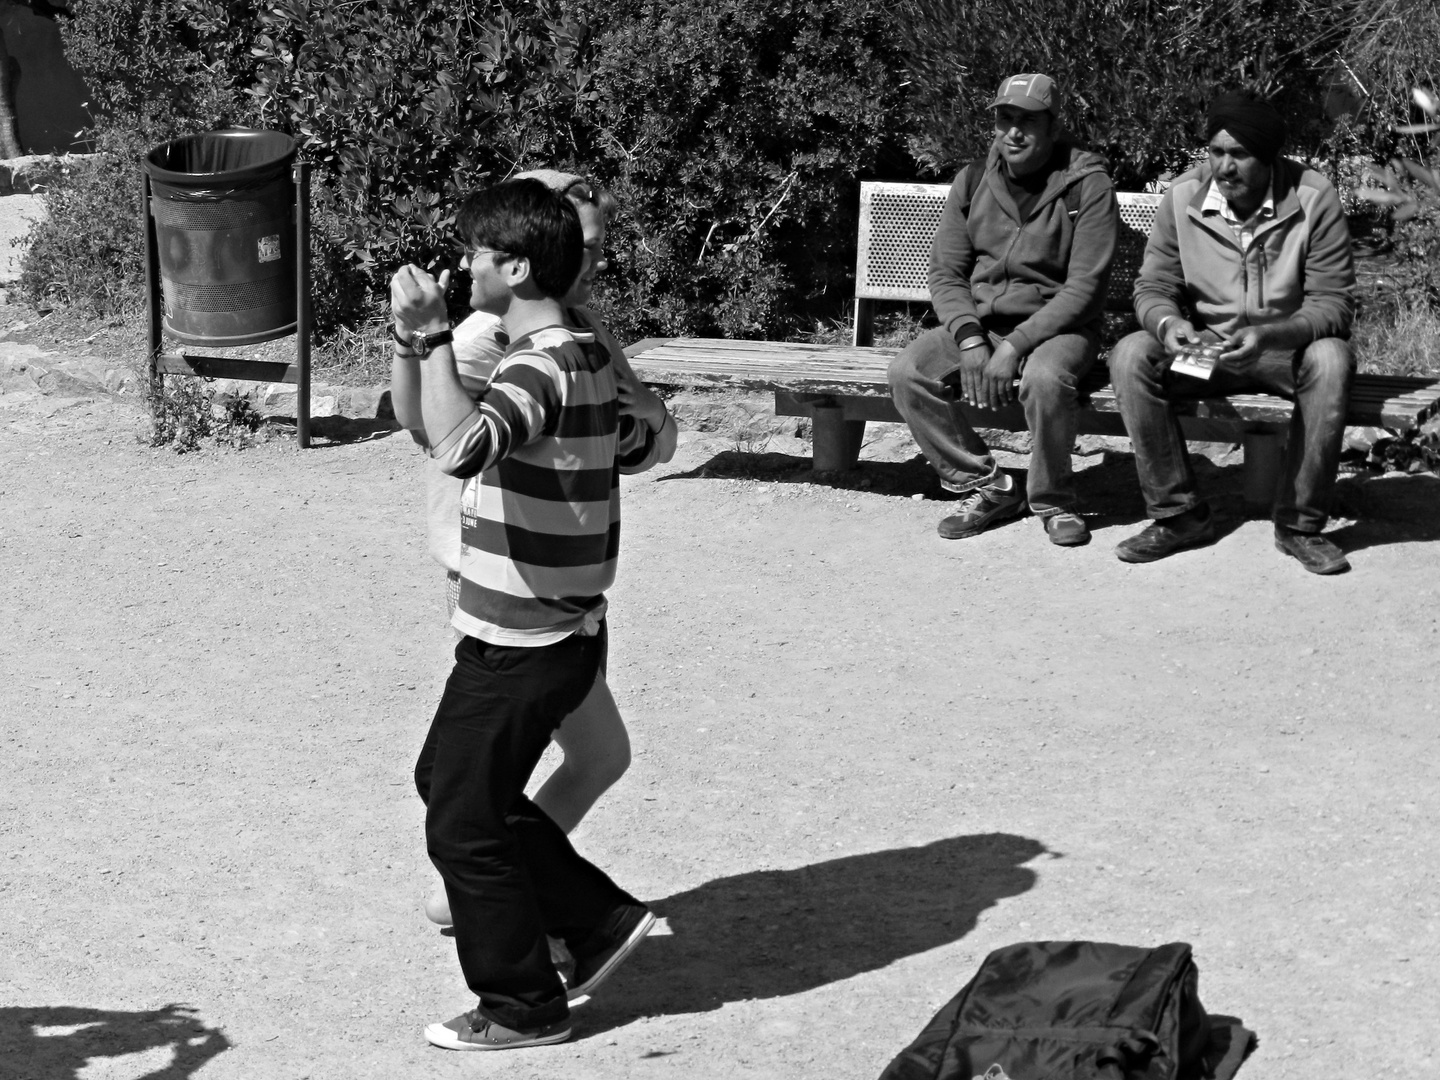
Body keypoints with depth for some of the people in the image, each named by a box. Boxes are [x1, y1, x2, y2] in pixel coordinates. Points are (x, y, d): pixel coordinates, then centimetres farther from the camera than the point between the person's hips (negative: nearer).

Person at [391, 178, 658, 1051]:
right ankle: (602, 919, 26)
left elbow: (460, 446, -43)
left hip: (522, 648, -10)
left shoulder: (544, 367, -24)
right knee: (445, 779, 22)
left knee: (464, 824, 4)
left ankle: (523, 1006, 19)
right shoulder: (583, 357, 8)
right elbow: (639, 439, 26)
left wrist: (431, 336, -38)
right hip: (554, 630, 10)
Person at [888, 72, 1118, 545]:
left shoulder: (1087, 185, -9)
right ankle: (985, 488, -6)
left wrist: (1015, 347, -23)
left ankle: (1053, 501, -12)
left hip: (1056, 327, -5)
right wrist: (970, 341, -15)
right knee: (907, 372, -20)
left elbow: (1083, 287, -15)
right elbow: (945, 274, 4)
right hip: (978, 323, 5)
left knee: (1044, 378, -38)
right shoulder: (973, 182, 5)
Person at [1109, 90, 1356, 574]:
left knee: (1331, 360, -35)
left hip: (1288, 346, -2)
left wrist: (1270, 335, -36)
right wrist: (1168, 323, -28)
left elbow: (1334, 302, -17)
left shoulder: (1313, 198, -15)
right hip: (1203, 346, 2)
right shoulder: (1182, 197, -7)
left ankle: (1299, 524, -21)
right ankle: (1180, 514, -15)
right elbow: (1152, 287, -2)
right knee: (1130, 356, -25)